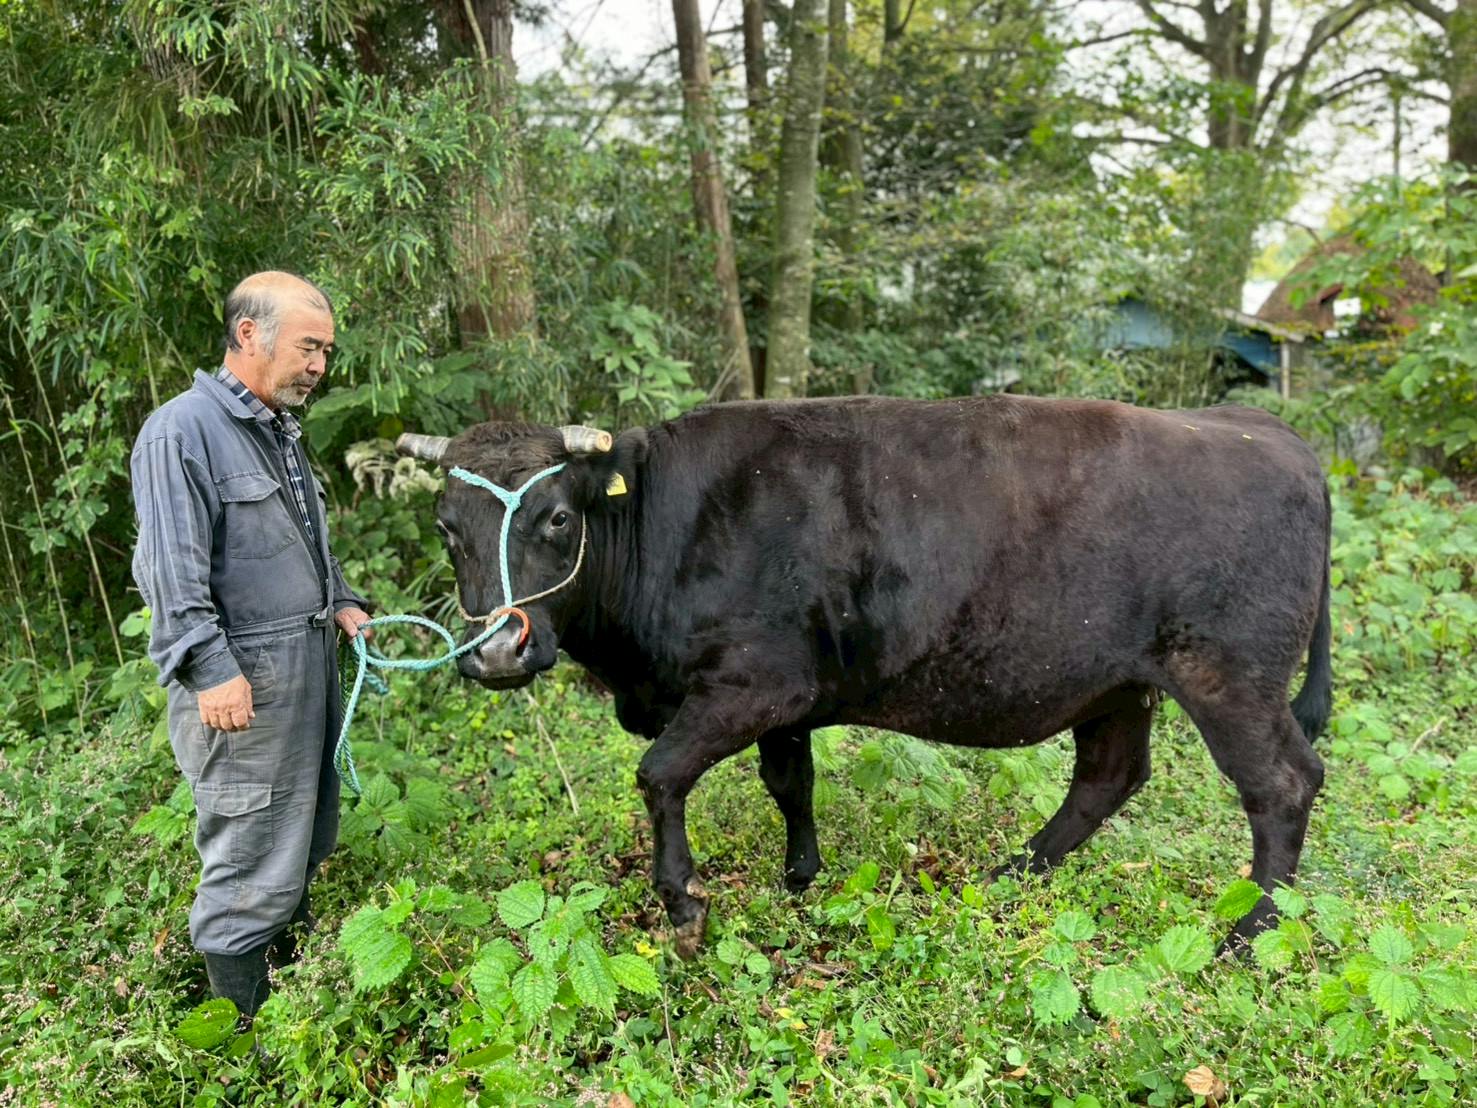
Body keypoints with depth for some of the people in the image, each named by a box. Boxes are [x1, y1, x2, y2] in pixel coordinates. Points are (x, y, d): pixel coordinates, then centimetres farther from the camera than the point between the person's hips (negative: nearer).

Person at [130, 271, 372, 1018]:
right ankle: (246, 1024, 13)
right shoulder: (183, 431, -14)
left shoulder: (279, 431, 15)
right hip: (242, 683, -9)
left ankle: (290, 961, 35)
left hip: (310, 668, 9)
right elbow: (171, 571, -20)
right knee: (251, 854, -1)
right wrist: (212, 670, -24)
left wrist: (341, 601, 13)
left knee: (304, 838, 18)